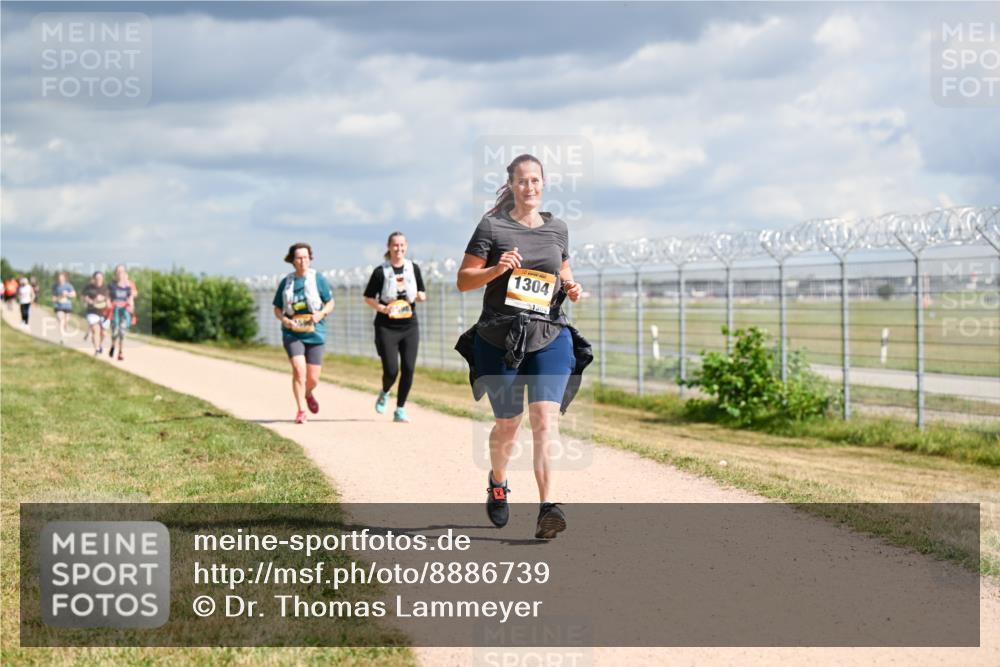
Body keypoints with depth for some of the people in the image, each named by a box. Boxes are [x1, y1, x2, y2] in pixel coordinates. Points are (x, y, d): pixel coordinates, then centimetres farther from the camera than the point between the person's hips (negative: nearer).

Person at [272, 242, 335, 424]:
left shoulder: (318, 278, -2)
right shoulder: (286, 282, 2)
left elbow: (330, 302, 5)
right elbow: (277, 308, 9)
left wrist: (322, 313, -16)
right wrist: (284, 319, -12)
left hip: (315, 334, 0)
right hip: (292, 334, 0)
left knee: (313, 378, 4)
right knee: (299, 370, -19)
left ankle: (308, 394, 40)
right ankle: (300, 411, -10)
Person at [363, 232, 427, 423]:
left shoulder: (413, 269, 7)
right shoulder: (381, 271, -4)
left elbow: (422, 294, 16)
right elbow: (368, 298, 1)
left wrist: (420, 296, -7)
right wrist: (383, 308, -16)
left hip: (410, 326, 3)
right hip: (386, 327, -3)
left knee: (408, 369, -4)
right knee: (391, 370, -9)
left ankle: (400, 410, 9)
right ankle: (384, 393, 25)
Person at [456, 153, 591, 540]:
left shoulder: (557, 229, 10)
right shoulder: (492, 227, -1)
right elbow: (463, 280, -1)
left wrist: (571, 288, 2)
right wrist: (497, 269, -18)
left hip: (549, 337, 2)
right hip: (499, 339, -1)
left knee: (546, 418, -16)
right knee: (508, 424, 9)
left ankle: (547, 508, -23)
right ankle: (497, 482, 41)